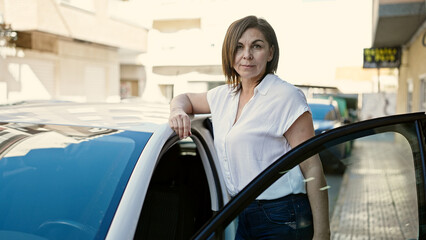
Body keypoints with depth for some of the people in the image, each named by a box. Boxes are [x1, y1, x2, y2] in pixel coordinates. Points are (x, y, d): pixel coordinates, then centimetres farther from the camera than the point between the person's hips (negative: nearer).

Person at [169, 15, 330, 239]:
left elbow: (312, 169, -15)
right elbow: (185, 98, 27)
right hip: (239, 217, 7)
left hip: (282, 221, -6)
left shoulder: (286, 96, -12)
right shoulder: (223, 95, 8)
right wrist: (178, 110, 0)